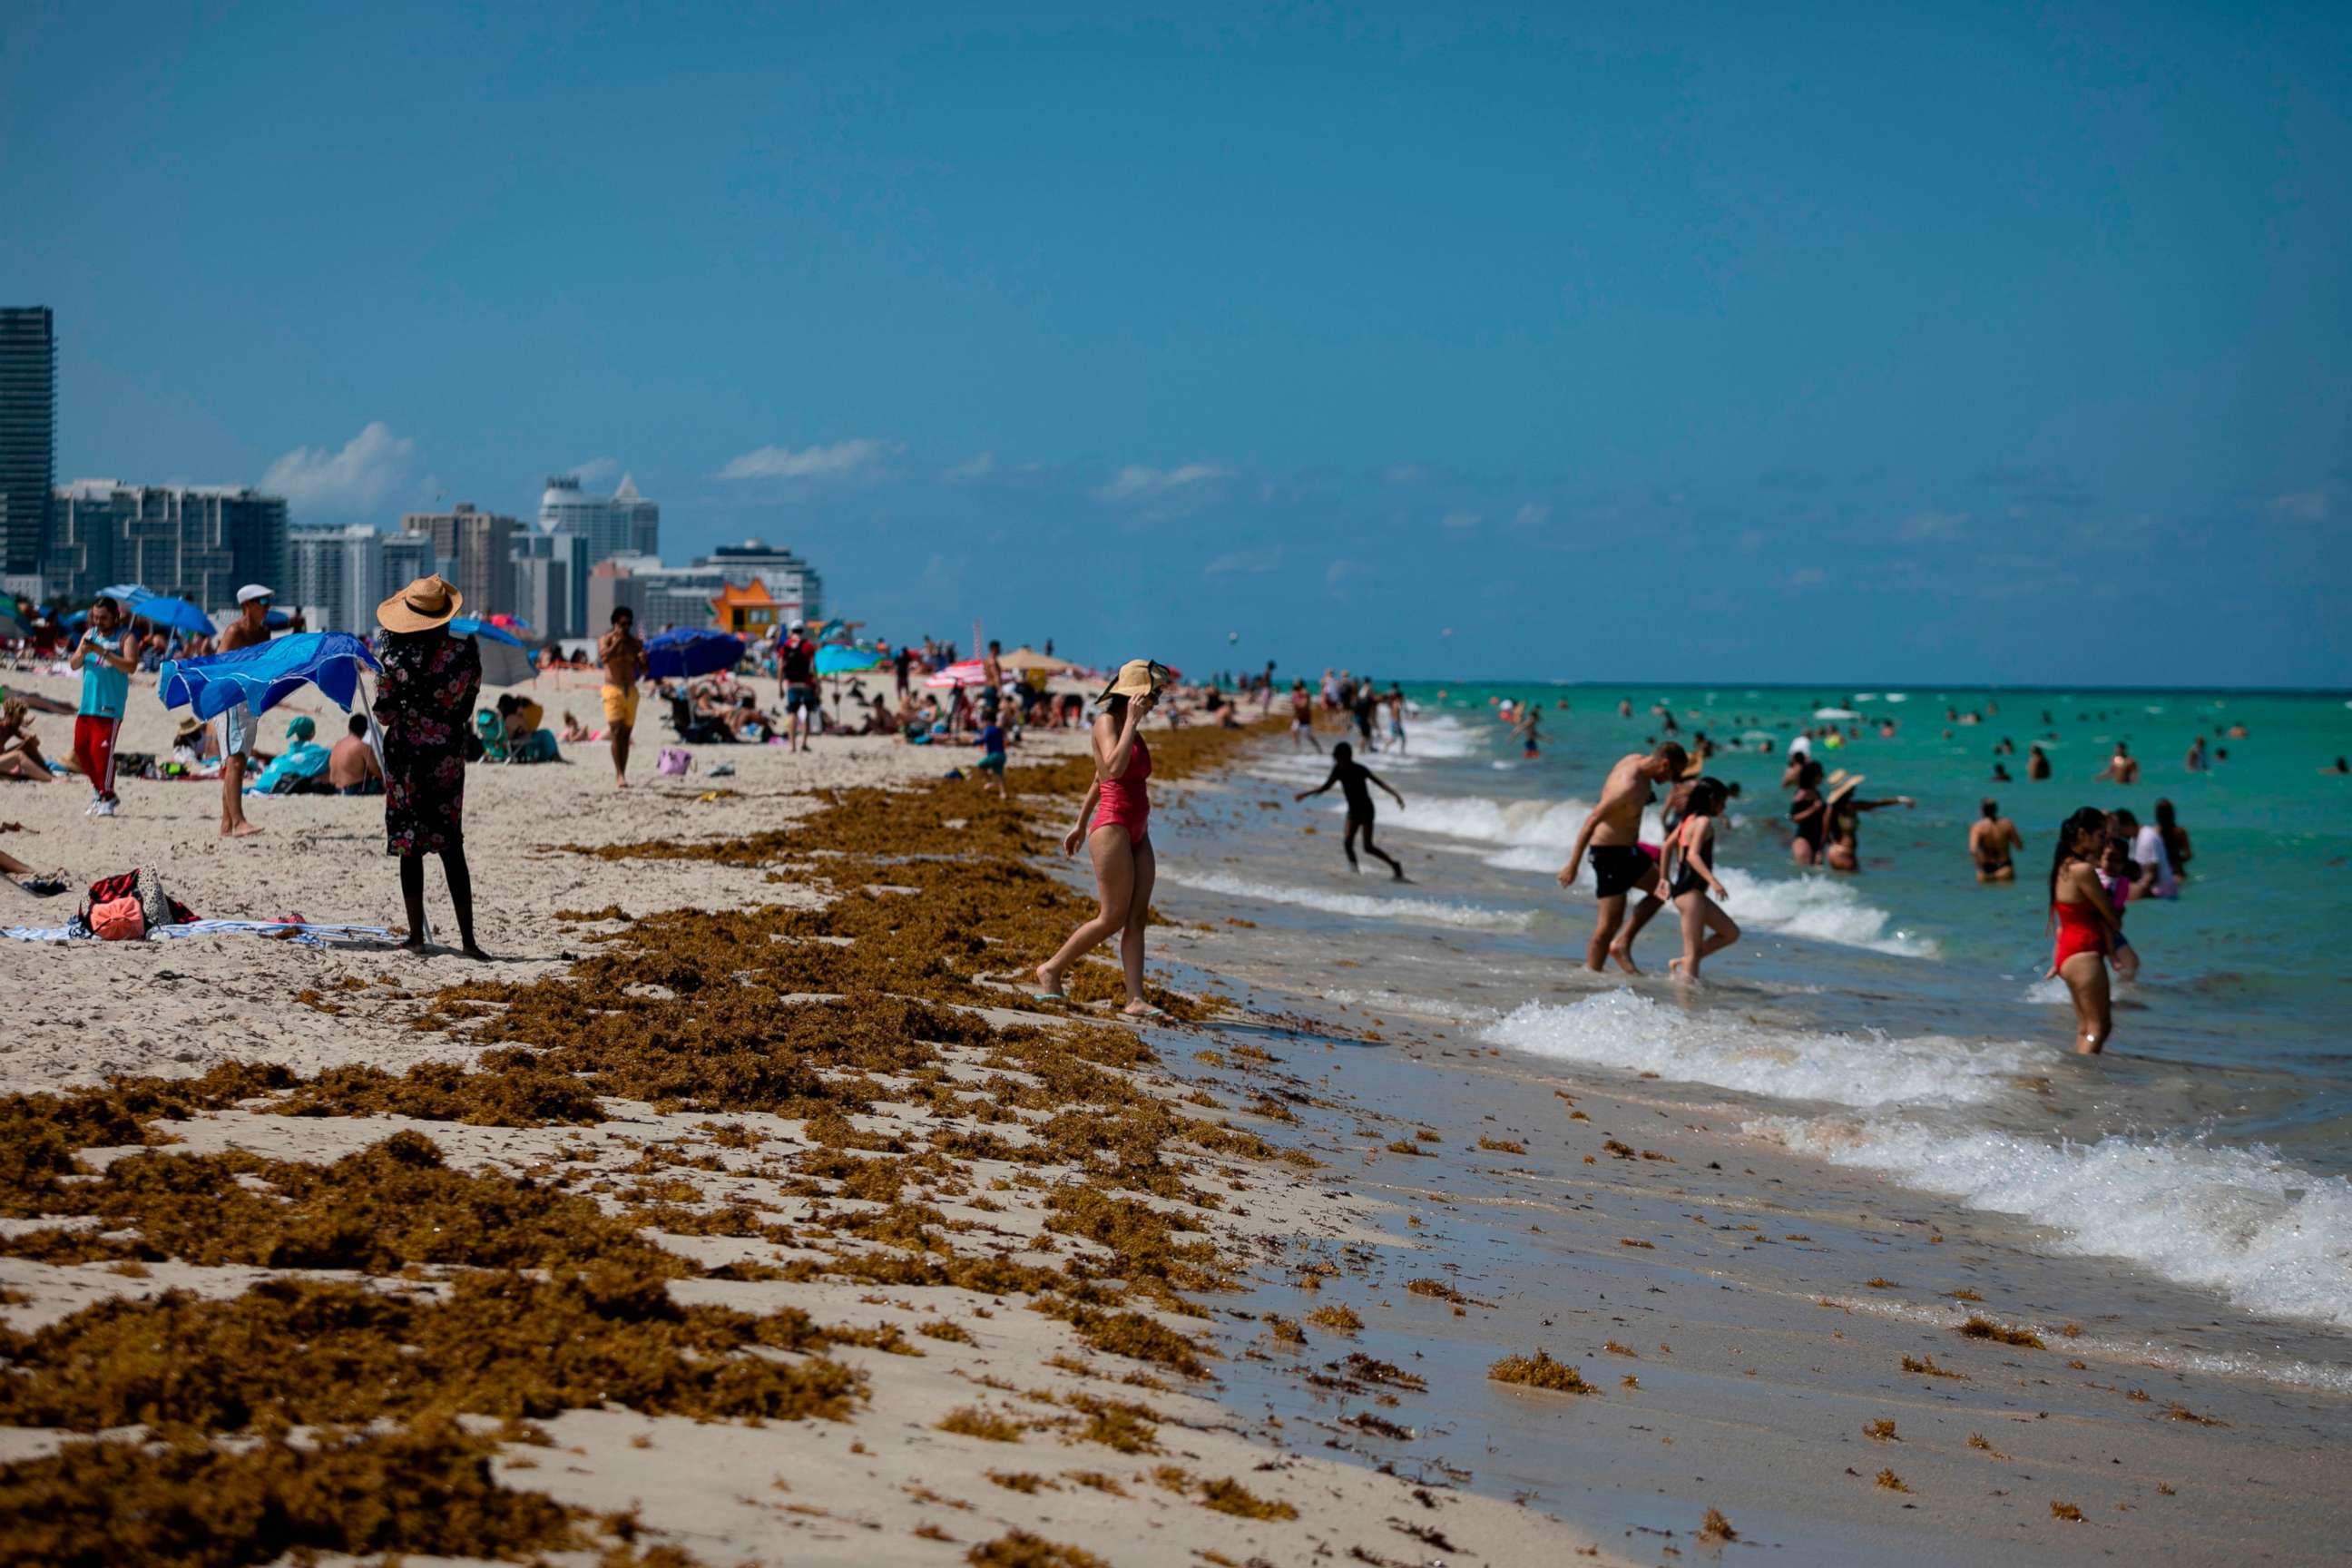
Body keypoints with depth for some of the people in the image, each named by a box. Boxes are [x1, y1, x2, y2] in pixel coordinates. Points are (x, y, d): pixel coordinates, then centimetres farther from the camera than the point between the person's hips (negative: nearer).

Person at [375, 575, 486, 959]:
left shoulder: (395, 654, -12)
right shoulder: (466, 651, -6)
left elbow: (384, 712, -7)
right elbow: (467, 705, 4)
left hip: (405, 755, -2)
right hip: (449, 755, 2)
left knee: (410, 845, 7)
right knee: (451, 847, 7)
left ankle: (416, 935, 7)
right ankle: (468, 938, 2)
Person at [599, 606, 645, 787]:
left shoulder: (636, 642, 11)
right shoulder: (606, 640, 0)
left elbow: (643, 671, 13)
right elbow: (604, 657, -21)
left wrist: (643, 660, -8)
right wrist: (618, 641, -17)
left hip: (631, 691, 4)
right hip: (613, 690, -4)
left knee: (626, 734, 7)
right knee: (616, 732, -16)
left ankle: (621, 776, 13)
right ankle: (619, 775, -21)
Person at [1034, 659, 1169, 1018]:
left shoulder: (1132, 731, 16)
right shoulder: (1106, 722, -9)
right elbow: (1114, 768, -27)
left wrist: (1080, 824, 29)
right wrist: (1131, 721, -20)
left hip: (1137, 833, 9)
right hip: (1113, 826, -9)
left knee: (1138, 916, 0)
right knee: (1114, 917, -8)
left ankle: (1136, 999, -5)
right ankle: (1052, 969, 7)